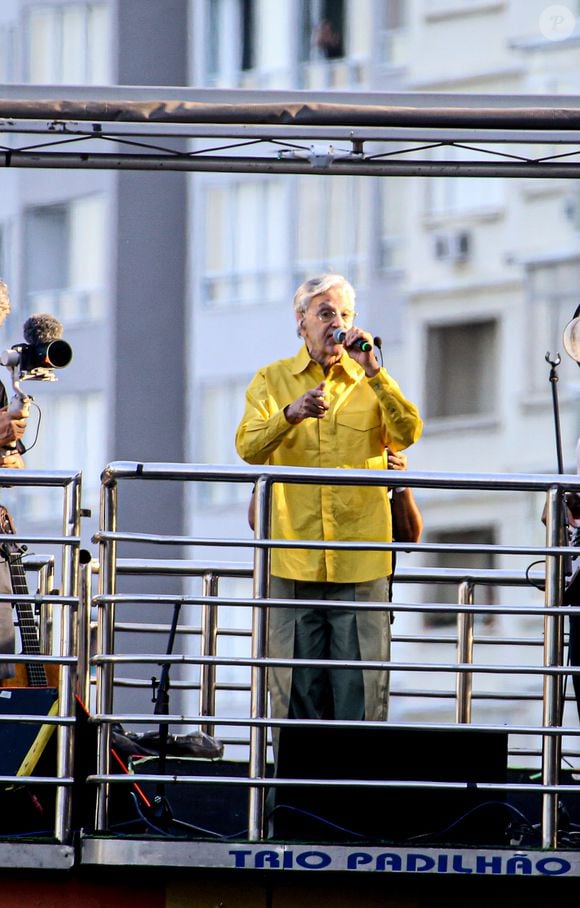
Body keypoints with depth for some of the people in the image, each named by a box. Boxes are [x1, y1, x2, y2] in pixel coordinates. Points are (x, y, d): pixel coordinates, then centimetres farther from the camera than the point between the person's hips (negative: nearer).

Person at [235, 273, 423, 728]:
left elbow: (408, 434, -5)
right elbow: (248, 447, -4)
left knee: (361, 686, -4)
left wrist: (373, 372, -12)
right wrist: (290, 415, -22)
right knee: (296, 685, 1)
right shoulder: (272, 380, 11)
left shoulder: (371, 383, 12)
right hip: (293, 556, 0)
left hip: (360, 559, 0)